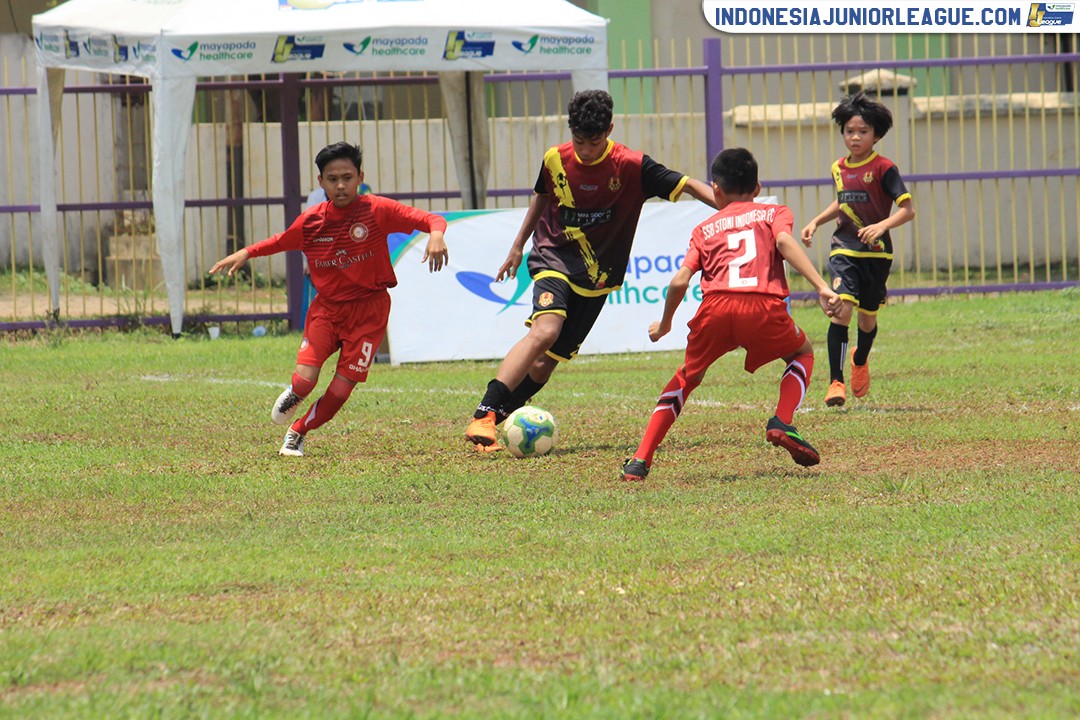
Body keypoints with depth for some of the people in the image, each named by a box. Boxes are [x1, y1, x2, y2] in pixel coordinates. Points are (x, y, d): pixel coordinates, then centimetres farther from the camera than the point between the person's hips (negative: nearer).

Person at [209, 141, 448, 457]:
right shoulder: (311, 220, -3)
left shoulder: (377, 210, -12)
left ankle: (298, 432, 22)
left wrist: (436, 234, -36)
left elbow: (430, 220, -15)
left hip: (368, 311, -1)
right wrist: (246, 253, 4)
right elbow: (280, 242, 17)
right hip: (326, 308, 2)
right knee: (305, 380, -15)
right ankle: (293, 396, 25)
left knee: (342, 387, -6)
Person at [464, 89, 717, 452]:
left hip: (596, 274, 1)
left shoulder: (630, 166, -12)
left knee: (546, 360, -3)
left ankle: (499, 414, 19)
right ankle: (483, 416, -33)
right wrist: (517, 246, 24)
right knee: (545, 330, -28)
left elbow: (687, 185, -13)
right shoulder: (555, 160, -4)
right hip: (555, 258, -1)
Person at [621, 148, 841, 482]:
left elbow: (680, 281, 16)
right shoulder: (774, 213, 24)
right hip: (763, 305, -1)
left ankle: (640, 460, 14)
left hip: (715, 307, 1)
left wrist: (664, 325, 33)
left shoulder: (705, 228, 27)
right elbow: (784, 242, 1)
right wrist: (822, 287, -8)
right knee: (803, 353, 29)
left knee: (688, 376, 26)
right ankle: (782, 422, 3)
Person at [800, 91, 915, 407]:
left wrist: (882, 225, -31)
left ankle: (860, 360, 47)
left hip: (876, 253, -2)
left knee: (868, 317, 13)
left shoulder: (883, 168, -10)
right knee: (842, 308, -19)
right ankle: (835, 381, -19)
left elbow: (907, 209, -16)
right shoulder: (839, 168, 7)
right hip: (844, 249, 2)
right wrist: (816, 221, 16)